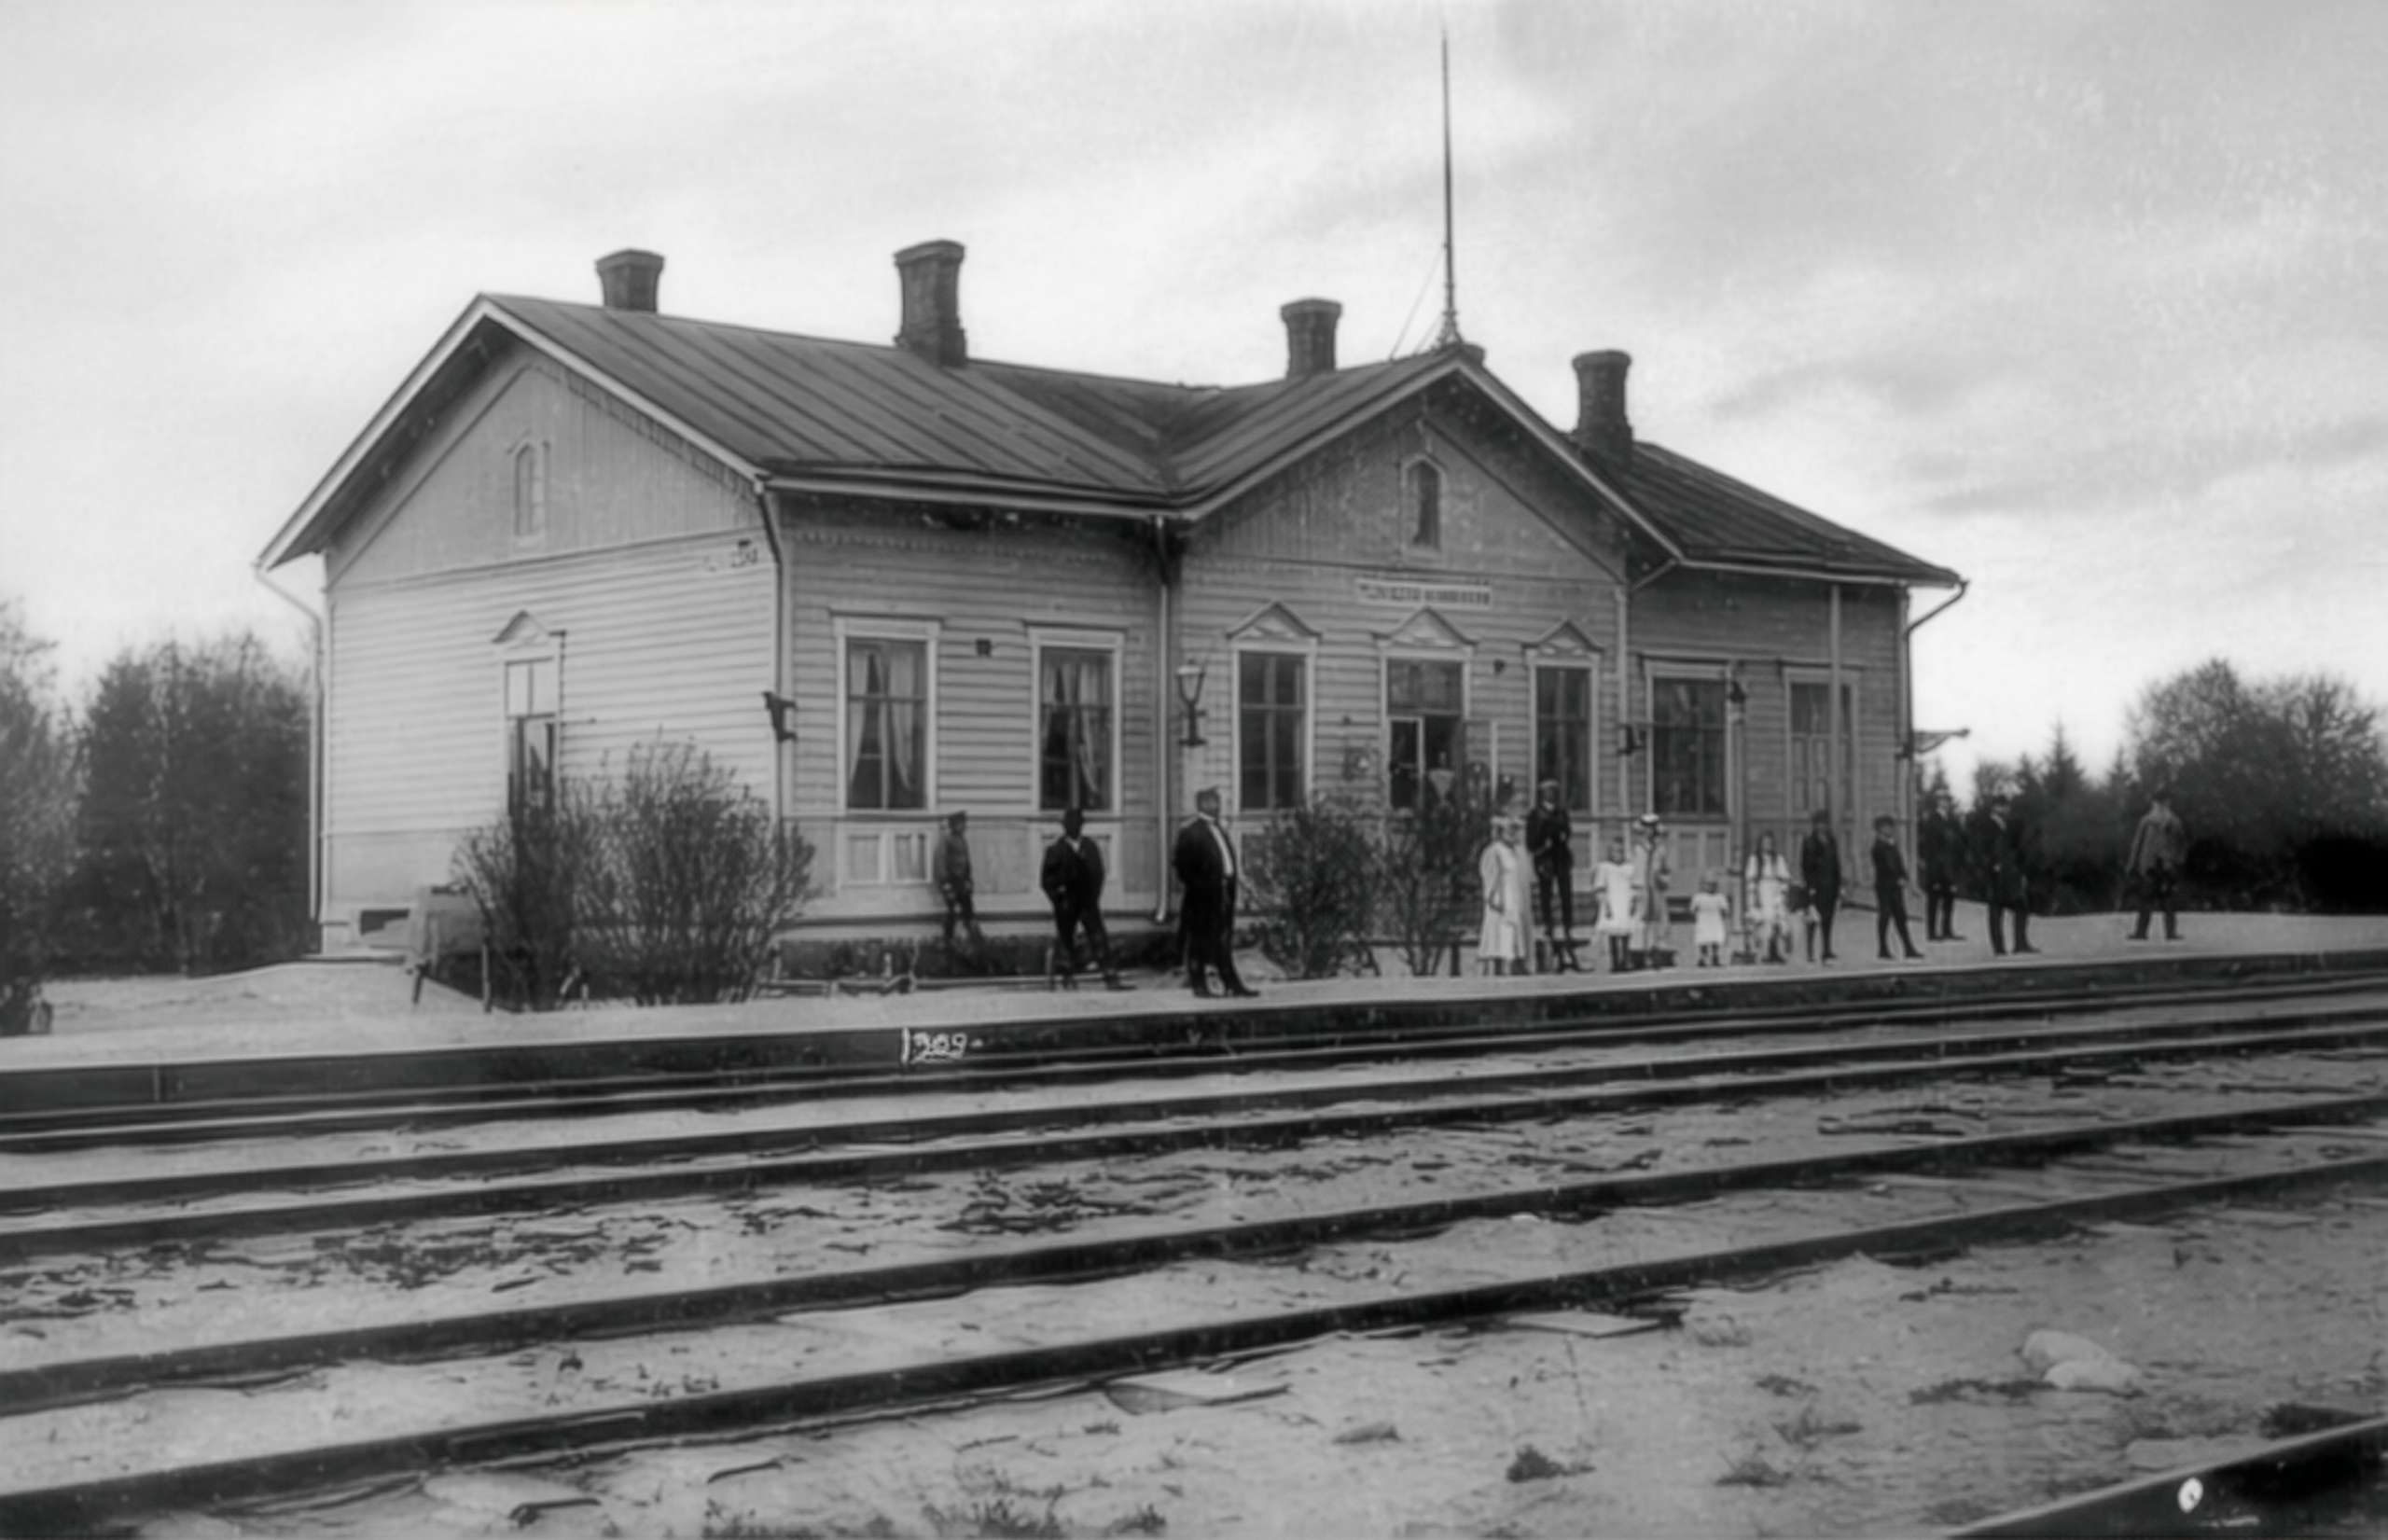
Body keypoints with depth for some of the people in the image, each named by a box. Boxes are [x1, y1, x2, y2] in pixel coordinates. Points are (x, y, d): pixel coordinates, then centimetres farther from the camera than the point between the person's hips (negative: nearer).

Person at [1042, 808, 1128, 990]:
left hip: (1088, 903, 2)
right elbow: (1047, 880, 1)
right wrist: (1058, 899, -7)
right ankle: (1068, 978, 12)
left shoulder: (1091, 848, 8)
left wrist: (1093, 898, 2)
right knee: (1066, 941, 2)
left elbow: (1098, 875, 12)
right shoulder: (1055, 850, 0)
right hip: (1066, 905, -2)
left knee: (1099, 940, -6)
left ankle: (1112, 979, -10)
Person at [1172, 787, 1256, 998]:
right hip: (1202, 897, -8)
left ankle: (1231, 984, 11)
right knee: (1199, 939, 0)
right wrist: (1197, 884, -16)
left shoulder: (1219, 830, 16)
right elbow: (1183, 866, -13)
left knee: (1223, 941, 9)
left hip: (1223, 893, 8)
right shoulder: (1190, 832, -10)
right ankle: (1199, 984, 6)